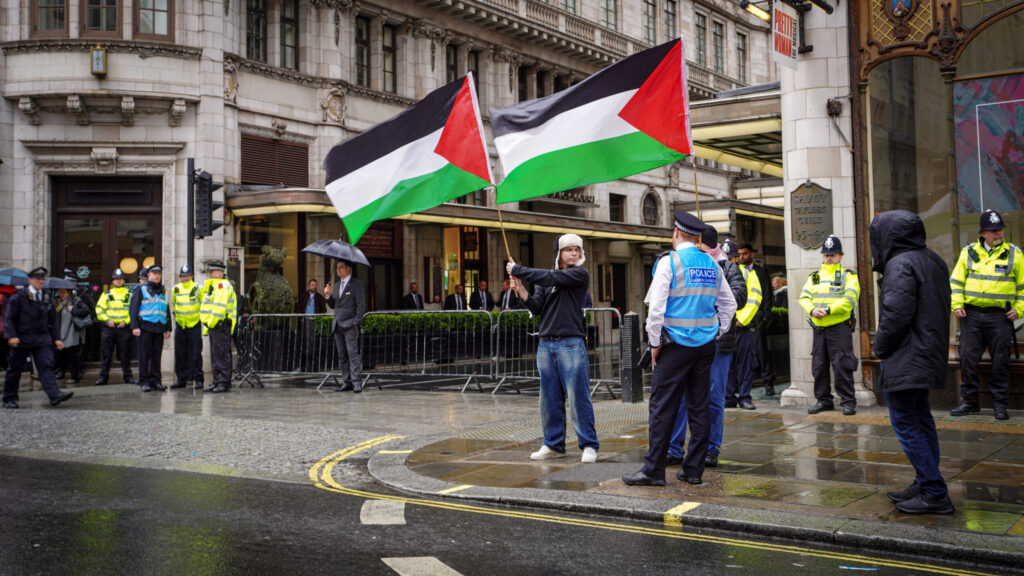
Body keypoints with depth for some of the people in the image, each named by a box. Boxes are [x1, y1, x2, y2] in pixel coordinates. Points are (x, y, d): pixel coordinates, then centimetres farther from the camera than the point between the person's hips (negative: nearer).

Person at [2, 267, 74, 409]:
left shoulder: (47, 299, 11)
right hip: (21, 340, -3)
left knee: (46, 366, -10)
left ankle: (54, 395, -22)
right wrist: (11, 336, -17)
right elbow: (9, 318, -6)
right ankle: (9, 399, 19)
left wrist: (56, 339, 13)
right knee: (15, 369, 7)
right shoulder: (18, 297, -3)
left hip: (42, 340, 3)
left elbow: (52, 321, 17)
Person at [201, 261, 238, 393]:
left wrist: (211, 323, -16)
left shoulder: (223, 285, -12)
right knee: (214, 356, 12)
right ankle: (217, 381, 17)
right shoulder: (212, 286, 22)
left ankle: (224, 382, -7)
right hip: (213, 325, 10)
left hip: (221, 326, -10)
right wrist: (207, 325, 19)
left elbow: (220, 308, -21)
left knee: (222, 355, -9)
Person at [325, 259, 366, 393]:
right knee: (343, 356, 7)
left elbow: (361, 305, -9)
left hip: (350, 326, -7)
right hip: (338, 326, 7)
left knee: (353, 354, -12)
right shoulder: (338, 284, 19)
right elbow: (333, 305, 20)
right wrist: (328, 295, 2)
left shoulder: (356, 284, -4)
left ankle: (357, 383, -13)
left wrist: (356, 323, -14)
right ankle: (347, 383, 10)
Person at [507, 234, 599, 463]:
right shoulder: (546, 279, 14)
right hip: (546, 344, 5)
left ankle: (588, 445, 4)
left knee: (578, 397, -5)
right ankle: (554, 444, 19)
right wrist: (520, 289, -8)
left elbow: (550, 278, -13)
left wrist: (517, 270, -5)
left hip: (570, 344, -5)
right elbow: (537, 308, 7)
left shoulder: (580, 275, -3)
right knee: (550, 399, 9)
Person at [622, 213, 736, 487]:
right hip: (705, 345, 6)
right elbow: (729, 304, 17)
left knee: (663, 406, -3)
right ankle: (694, 469, 13)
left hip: (677, 344, -6)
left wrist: (655, 343, -4)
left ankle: (653, 470, -1)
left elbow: (656, 307, -12)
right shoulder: (712, 265, 11)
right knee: (698, 407, 9)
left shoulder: (669, 262, -7)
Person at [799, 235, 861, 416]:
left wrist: (827, 310, -20)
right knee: (819, 366, 8)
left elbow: (849, 300, -12)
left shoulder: (848, 276, 1)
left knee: (842, 366, -7)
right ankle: (823, 400, 18)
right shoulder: (814, 277, 17)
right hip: (818, 328, 5)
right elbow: (804, 297, 8)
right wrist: (812, 310, -13)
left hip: (839, 328, -5)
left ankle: (848, 402, 1)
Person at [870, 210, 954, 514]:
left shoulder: (901, 265, -17)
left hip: (905, 360, -10)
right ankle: (926, 485, 24)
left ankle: (934, 494, -4)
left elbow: (896, 316, -23)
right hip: (928, 356, 10)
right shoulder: (932, 261, 13)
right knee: (921, 421, 17)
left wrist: (879, 348, -9)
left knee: (906, 425, -5)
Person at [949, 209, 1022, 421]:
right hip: (971, 314, 1)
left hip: (1000, 316, -1)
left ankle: (999, 403, 13)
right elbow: (956, 282, 10)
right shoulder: (968, 253, 8)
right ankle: (969, 401, 13)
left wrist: (1018, 309, -1)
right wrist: (956, 305, -1)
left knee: (1000, 360, 2)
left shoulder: (1014, 254, 5)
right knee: (968, 358, 2)